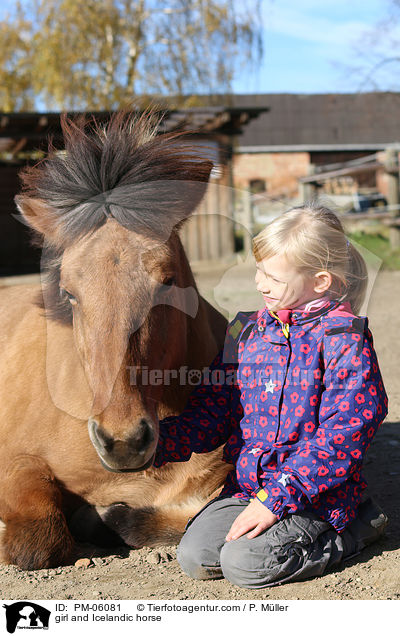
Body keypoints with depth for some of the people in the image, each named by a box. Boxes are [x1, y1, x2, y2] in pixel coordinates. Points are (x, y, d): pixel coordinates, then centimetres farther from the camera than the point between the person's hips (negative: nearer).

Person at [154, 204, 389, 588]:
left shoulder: (344, 340, -13)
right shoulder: (247, 332, 7)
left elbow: (342, 435, -17)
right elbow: (212, 411, 10)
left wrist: (276, 498, -21)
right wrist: (157, 441, -9)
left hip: (316, 492, -6)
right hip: (246, 484, 6)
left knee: (243, 563, -21)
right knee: (194, 557, -9)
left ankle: (355, 528, 1)